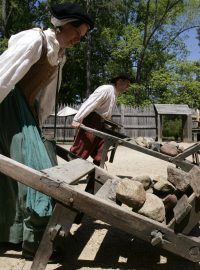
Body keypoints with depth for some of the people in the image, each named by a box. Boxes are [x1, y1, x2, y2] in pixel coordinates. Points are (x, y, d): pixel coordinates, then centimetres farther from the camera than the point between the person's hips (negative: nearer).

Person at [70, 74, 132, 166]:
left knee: (100, 153, 8)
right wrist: (77, 120, -27)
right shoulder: (106, 89, -13)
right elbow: (89, 104, -21)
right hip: (91, 122, -9)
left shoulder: (115, 93, 17)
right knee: (79, 151, -8)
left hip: (100, 123, 10)